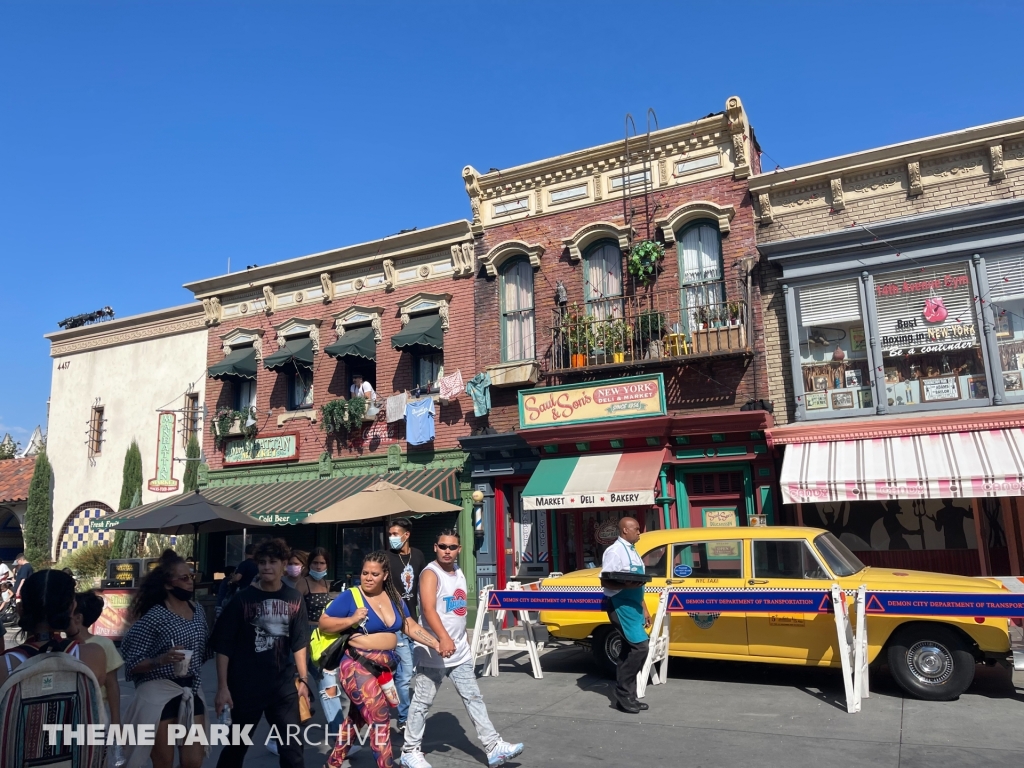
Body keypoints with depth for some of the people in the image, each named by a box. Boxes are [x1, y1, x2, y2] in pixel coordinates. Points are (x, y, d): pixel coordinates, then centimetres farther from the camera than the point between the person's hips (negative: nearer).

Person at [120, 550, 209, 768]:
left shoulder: (198, 612, 7)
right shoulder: (153, 617, -12)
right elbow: (132, 664, -13)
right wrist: (160, 660, -28)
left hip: (192, 693, 5)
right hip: (159, 694, -5)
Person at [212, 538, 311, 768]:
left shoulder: (294, 599, 1)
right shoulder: (242, 598, -8)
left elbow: (299, 642, 8)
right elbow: (223, 645, -7)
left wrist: (303, 679, 5)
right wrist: (222, 686, -11)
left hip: (283, 686, 2)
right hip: (244, 686, -2)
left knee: (292, 749, 5)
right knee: (236, 748, 14)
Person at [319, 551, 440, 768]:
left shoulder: (393, 597, 6)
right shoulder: (349, 597, -10)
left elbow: (411, 626, 7)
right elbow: (323, 623, -8)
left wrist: (437, 644, -3)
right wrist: (352, 620, -21)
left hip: (385, 667, 7)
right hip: (357, 666, -7)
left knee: (357, 717, 19)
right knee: (380, 717, -12)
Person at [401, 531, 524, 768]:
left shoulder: (459, 574, 11)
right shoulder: (430, 574, -15)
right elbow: (428, 609, -30)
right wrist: (443, 638, -44)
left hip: (461, 652, 8)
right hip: (434, 653, -7)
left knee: (473, 699, 9)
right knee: (422, 702, 4)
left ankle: (494, 748, 13)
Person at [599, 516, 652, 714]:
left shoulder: (633, 552, 17)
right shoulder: (614, 551, -11)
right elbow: (605, 581, -16)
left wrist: (644, 609, 19)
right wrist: (625, 585, -31)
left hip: (633, 606, 9)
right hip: (620, 605, -9)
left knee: (629, 650, 10)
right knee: (640, 646, -13)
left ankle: (627, 696, 16)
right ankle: (623, 695, -3)